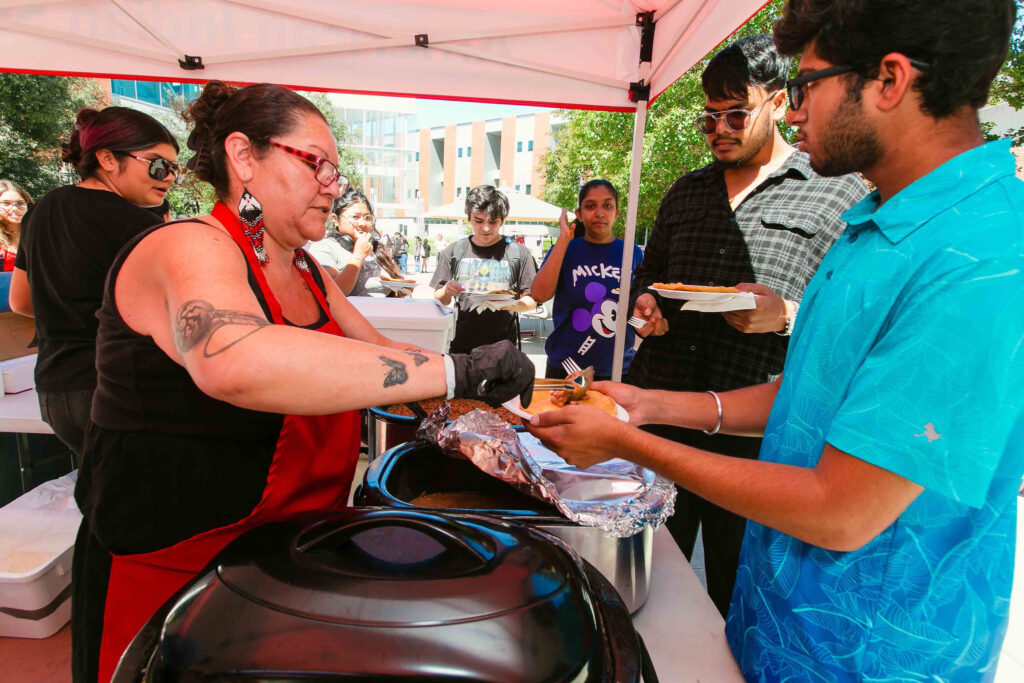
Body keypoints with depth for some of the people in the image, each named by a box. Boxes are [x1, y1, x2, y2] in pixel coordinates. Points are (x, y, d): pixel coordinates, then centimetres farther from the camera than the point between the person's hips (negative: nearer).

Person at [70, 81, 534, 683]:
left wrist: (485, 392, -7)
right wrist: (454, 371, -42)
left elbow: (379, 357, 9)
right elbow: (235, 363, -42)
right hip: (173, 571, -7)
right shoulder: (188, 248, -21)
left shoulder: (304, 271, 6)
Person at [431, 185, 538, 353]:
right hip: (460, 345, 2)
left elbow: (531, 300, 0)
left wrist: (511, 305, -19)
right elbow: (439, 301, 9)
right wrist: (447, 291, -13)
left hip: (502, 346, -1)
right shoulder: (454, 251, 5)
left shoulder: (517, 252, -1)